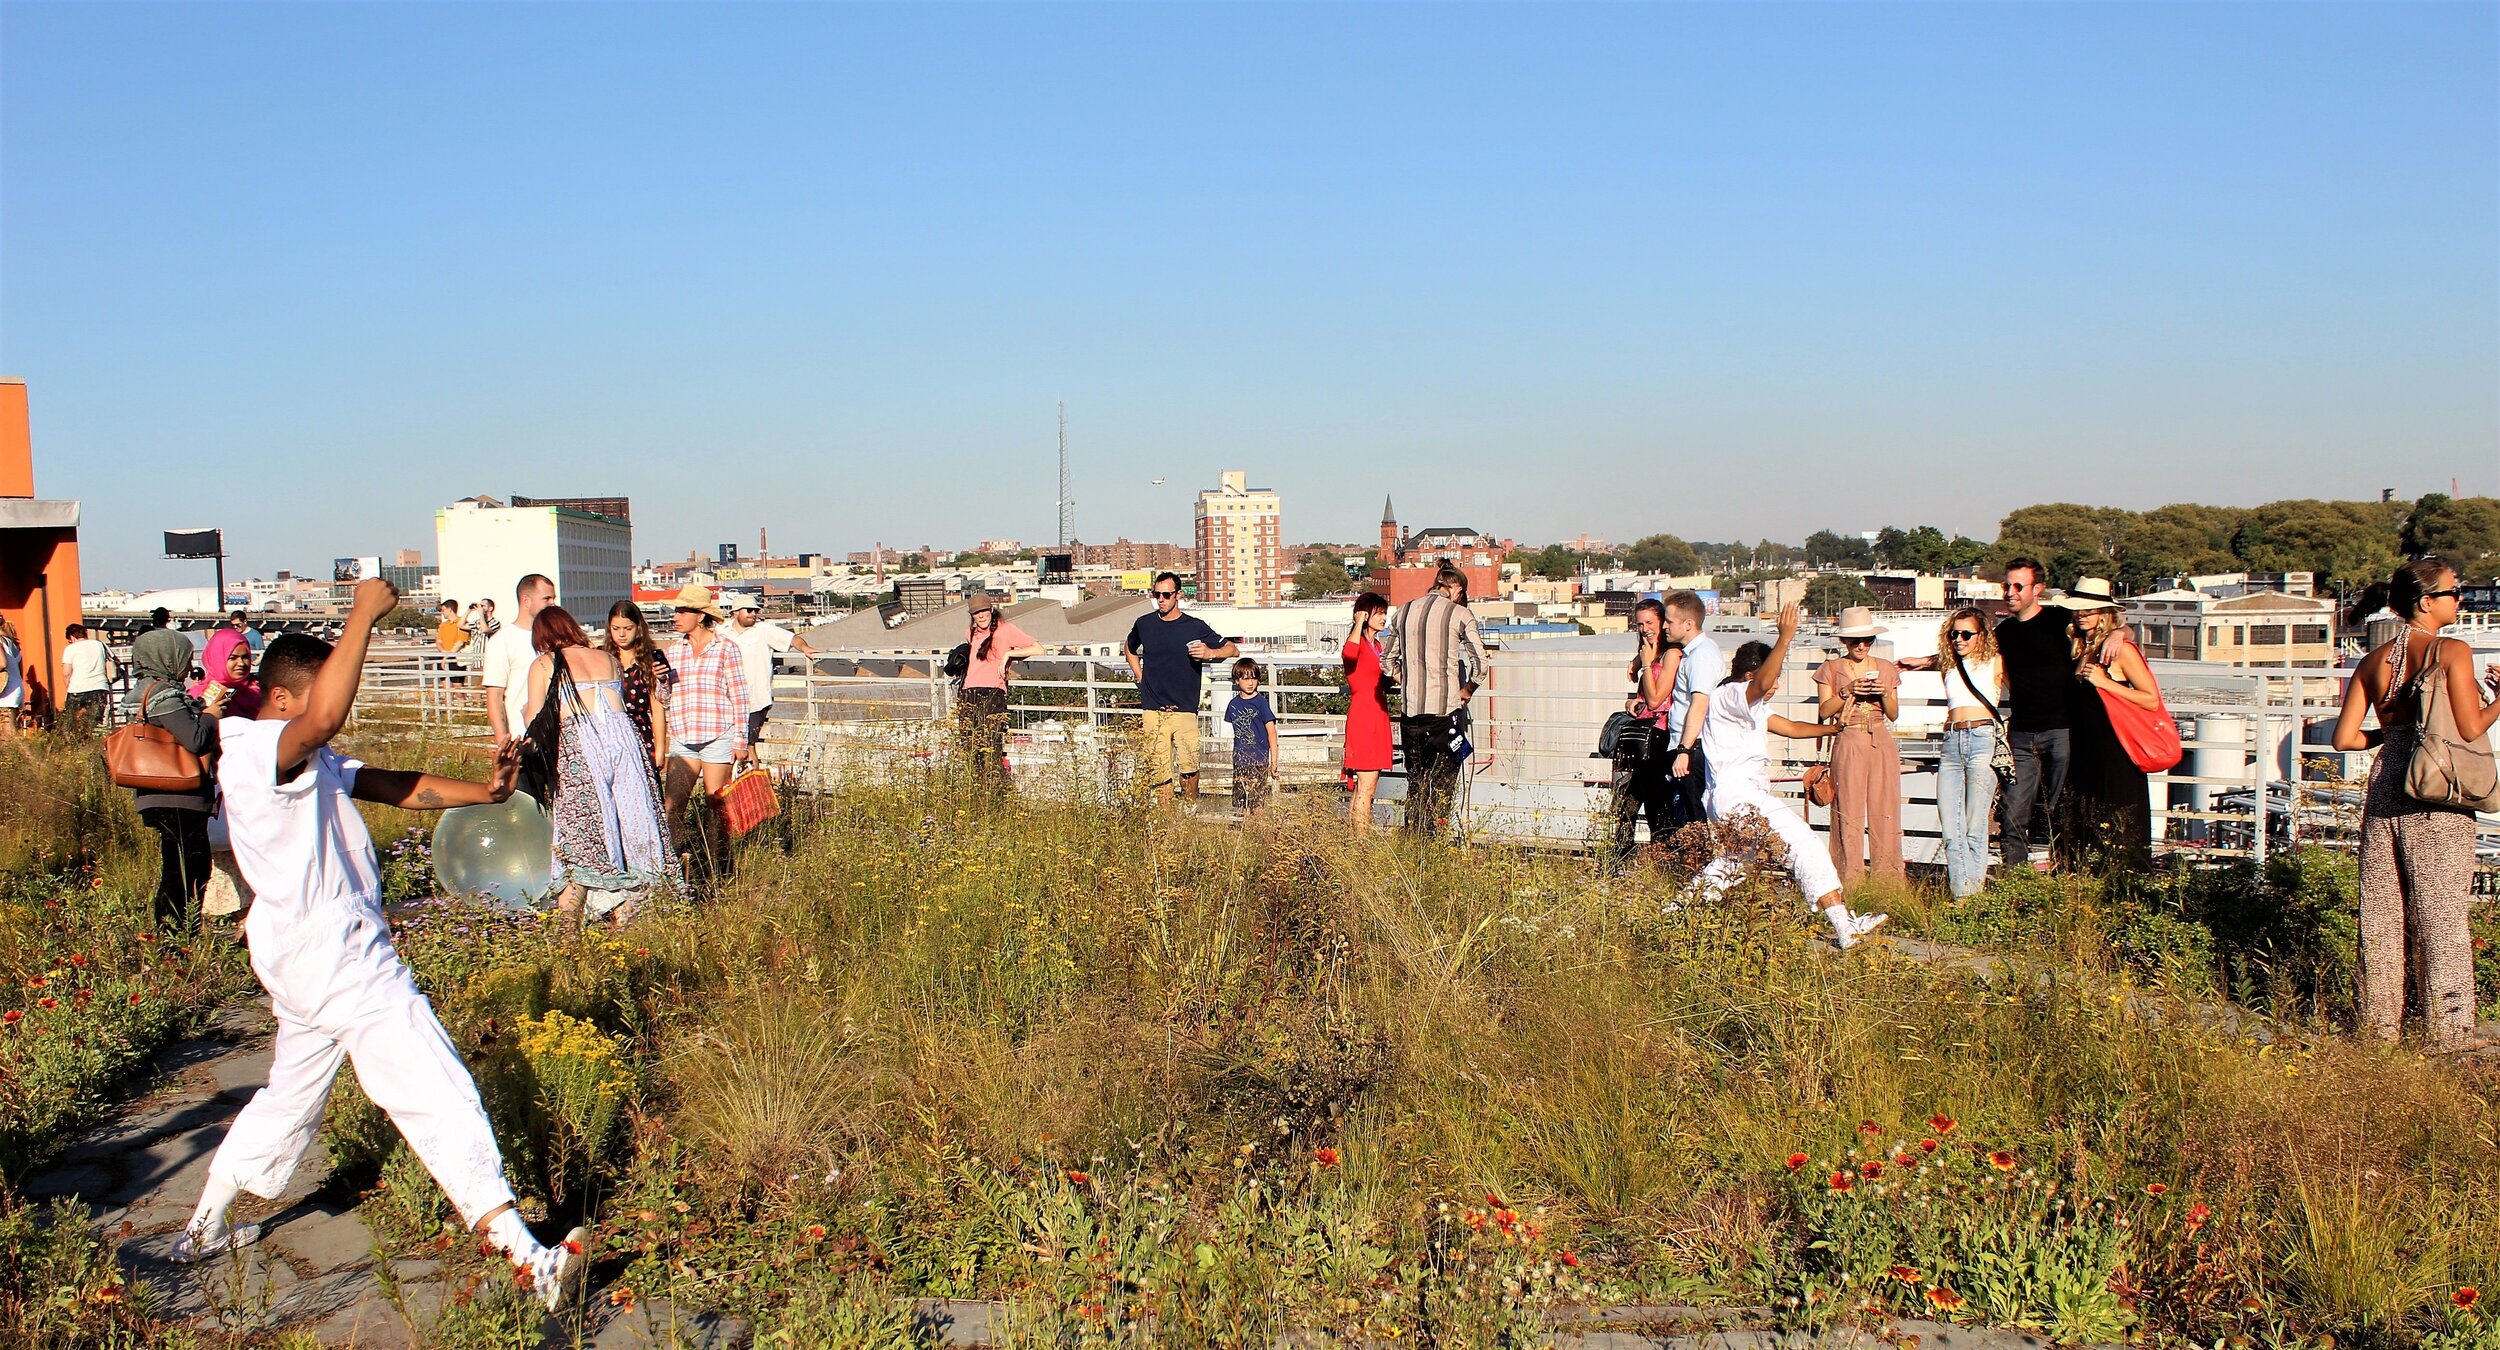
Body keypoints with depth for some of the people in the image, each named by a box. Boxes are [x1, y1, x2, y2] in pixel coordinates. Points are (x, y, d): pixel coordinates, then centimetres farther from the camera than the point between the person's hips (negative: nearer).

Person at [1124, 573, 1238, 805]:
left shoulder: (1195, 627, 1)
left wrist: (1210, 652, -14)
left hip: (1185, 710, -1)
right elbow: (1129, 648, 30)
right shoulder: (1144, 624, 8)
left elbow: (1233, 649, 6)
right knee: (1158, 771, -2)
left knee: (1189, 767, -5)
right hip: (1152, 710, 2)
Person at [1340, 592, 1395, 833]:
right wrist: (1359, 622, -22)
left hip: (1378, 717, 9)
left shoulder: (1376, 645, 20)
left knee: (1365, 787, 9)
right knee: (1366, 786, -11)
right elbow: (1349, 653, -35)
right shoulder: (1358, 642, -9)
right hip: (1363, 716, -9)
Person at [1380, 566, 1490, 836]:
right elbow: (1480, 661, -11)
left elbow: (1387, 658, 17)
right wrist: (1467, 691, 3)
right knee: (1443, 783, 4)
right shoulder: (1459, 614, -4)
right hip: (1446, 709, -4)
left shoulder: (1404, 611, 10)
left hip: (1411, 710, 4)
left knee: (1415, 781, 13)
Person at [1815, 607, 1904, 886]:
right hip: (1848, 744, -2)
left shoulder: (1886, 669, 12)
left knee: (1884, 809, 1)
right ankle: (1850, 879, 0)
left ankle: (1886, 876, 6)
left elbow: (1894, 715, 11)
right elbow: (1823, 711, -2)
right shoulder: (1831, 669, 5)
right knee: (1849, 811, -4)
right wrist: (1848, 691, -14)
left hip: (1882, 744, 2)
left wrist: (1884, 694, -7)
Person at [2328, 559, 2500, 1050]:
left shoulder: (2374, 661, 8)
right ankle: (2448, 1034, 5)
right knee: (2441, 918, 1)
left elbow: (2345, 737, 6)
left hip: (2383, 795, 5)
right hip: (2436, 800, -5)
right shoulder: (2453, 653, -7)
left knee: (2382, 918, 10)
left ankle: (2379, 1025, 16)